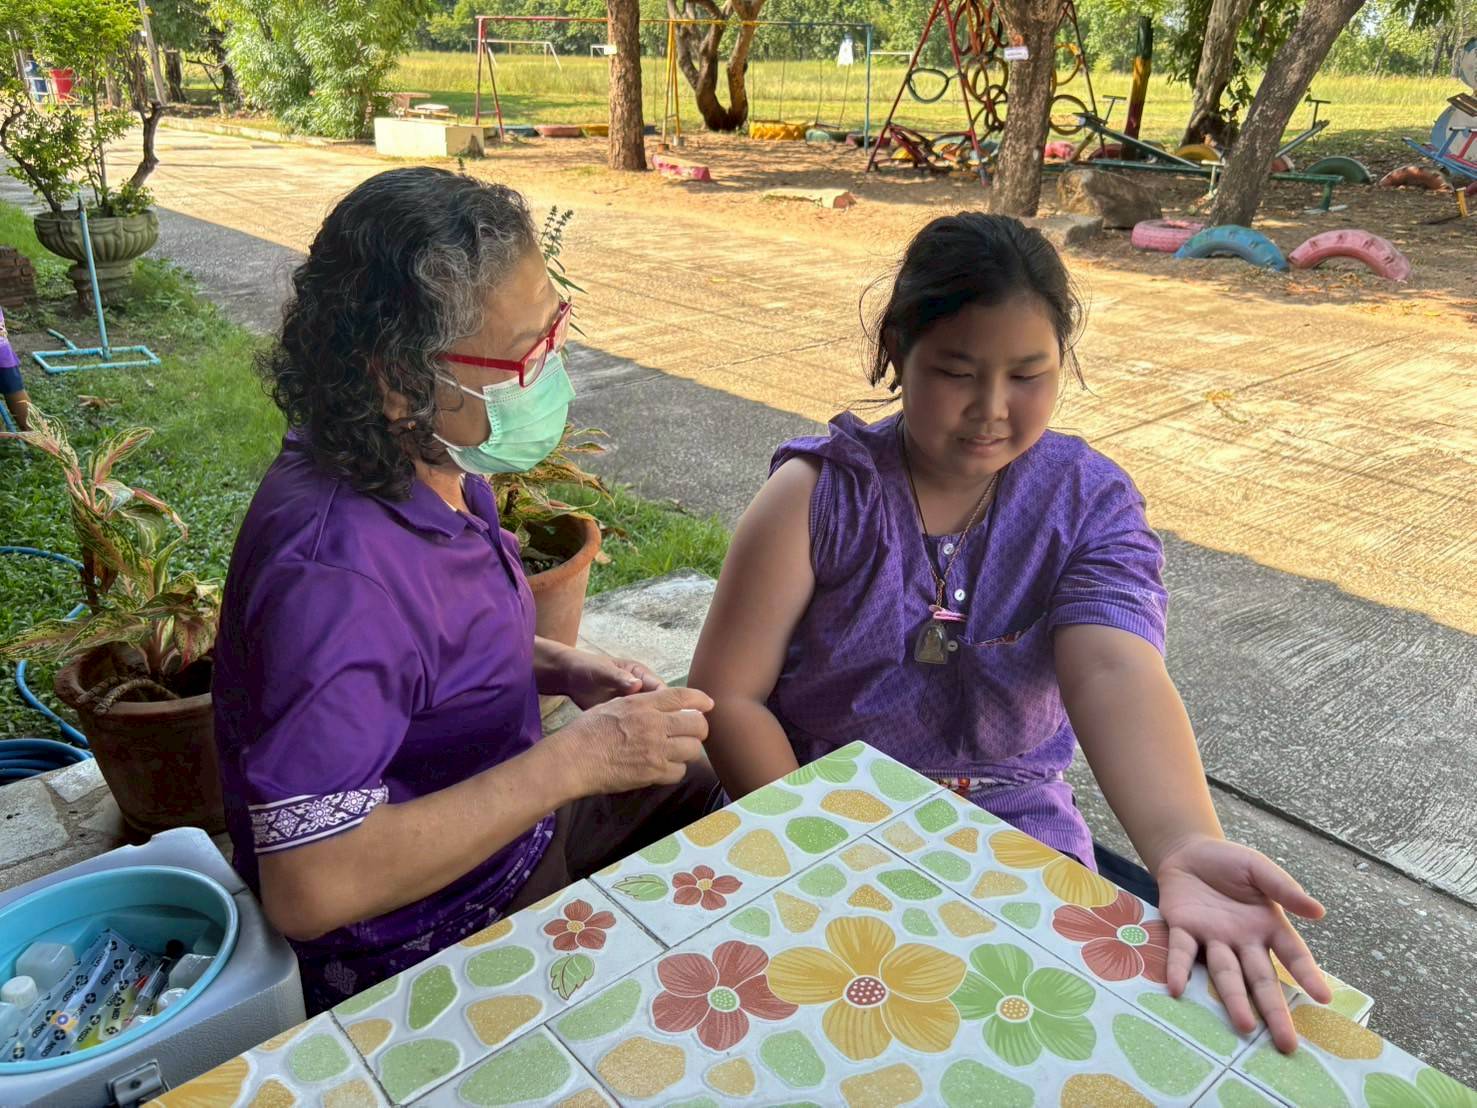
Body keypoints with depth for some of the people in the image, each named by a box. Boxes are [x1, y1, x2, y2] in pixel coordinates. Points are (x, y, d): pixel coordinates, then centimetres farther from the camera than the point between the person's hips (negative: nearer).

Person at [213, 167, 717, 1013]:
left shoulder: (433, 467, -7)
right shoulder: (336, 570, -36)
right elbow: (309, 887, -35)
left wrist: (560, 668, -6)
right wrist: (572, 762, -33)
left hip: (503, 813, 9)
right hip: (432, 942, -8)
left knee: (720, 779, 21)